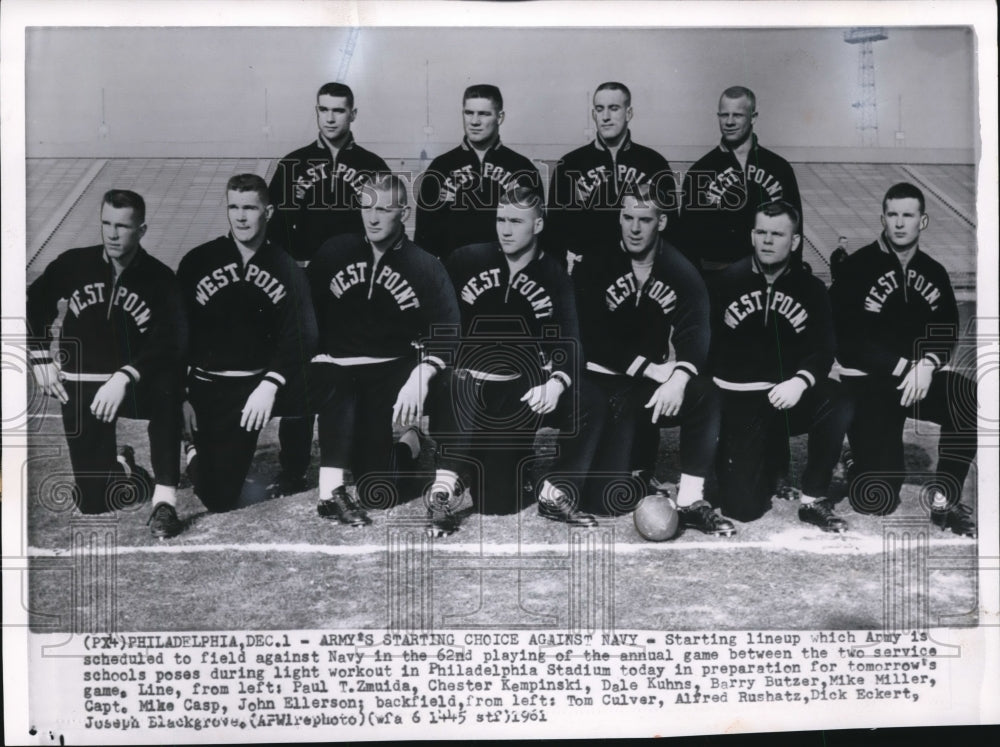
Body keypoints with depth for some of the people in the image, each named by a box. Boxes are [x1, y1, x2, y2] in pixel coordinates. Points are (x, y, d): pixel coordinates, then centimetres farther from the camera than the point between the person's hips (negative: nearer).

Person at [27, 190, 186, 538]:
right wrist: (41, 356, 3)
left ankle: (165, 498, -34)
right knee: (93, 501, -3)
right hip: (81, 387, 2)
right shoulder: (73, 264, -5)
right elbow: (36, 304, 13)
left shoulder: (160, 278, -12)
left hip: (136, 385, -1)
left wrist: (125, 377, -36)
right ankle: (119, 465, 34)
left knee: (166, 385, -40)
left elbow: (169, 343, -24)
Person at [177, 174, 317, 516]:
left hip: (263, 380, 2)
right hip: (211, 388, -2)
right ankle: (195, 453, 31)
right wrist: (181, 395, -4)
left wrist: (270, 383, -24)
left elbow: (298, 335, -10)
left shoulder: (286, 269, -1)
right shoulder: (197, 261, -2)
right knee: (220, 497, -5)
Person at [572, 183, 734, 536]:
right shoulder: (595, 266, -9)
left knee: (706, 396, -29)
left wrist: (678, 378, -35)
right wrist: (651, 368, -23)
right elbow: (591, 338, -16)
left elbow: (694, 335, -14)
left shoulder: (681, 273, -2)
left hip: (651, 382, 3)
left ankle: (691, 501, -18)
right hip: (601, 381, -3)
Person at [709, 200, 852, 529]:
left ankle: (813, 500, -13)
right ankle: (771, 457, 26)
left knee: (836, 401, -33)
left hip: (789, 396, 1)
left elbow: (823, 351, -5)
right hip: (739, 401, -1)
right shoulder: (727, 281, -2)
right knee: (743, 508, -10)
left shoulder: (810, 288, 0)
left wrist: (800, 381, -27)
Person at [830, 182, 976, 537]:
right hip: (867, 382, -5)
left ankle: (943, 500, -12)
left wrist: (927, 365, -13)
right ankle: (860, 464, 23)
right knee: (877, 500, -15)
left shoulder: (934, 272, 8)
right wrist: (904, 367, -16)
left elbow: (947, 330, 8)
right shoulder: (858, 268, -9)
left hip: (922, 375, 5)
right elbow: (848, 337, -14)